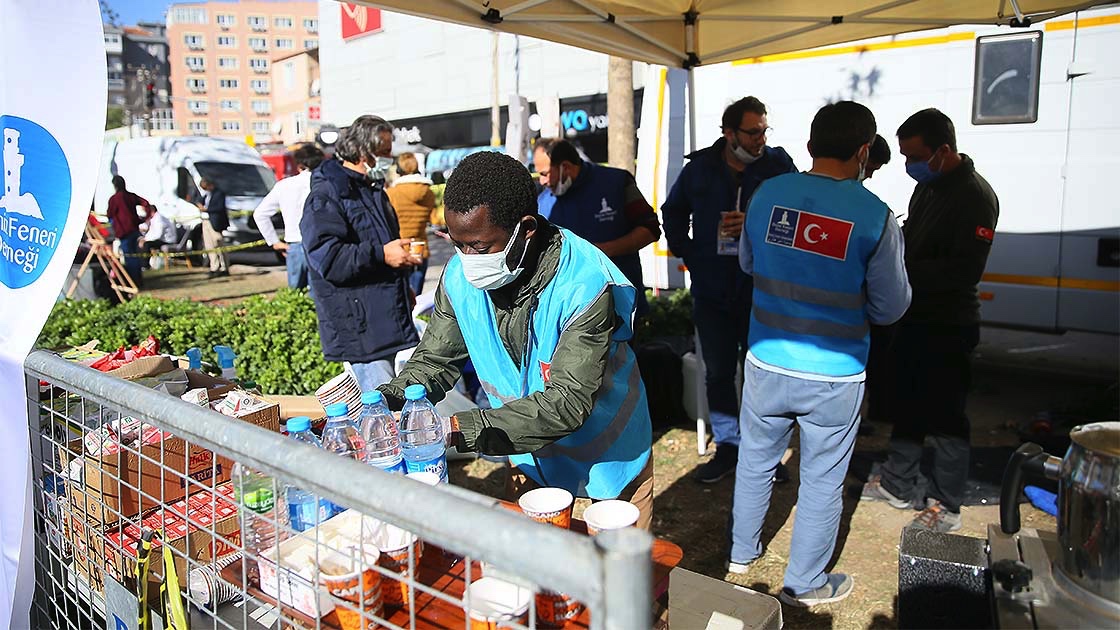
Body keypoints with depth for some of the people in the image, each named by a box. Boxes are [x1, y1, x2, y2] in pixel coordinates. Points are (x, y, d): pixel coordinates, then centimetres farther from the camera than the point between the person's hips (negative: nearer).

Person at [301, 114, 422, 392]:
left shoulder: (373, 190, 21)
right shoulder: (326, 196, -9)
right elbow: (326, 257, -22)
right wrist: (381, 255, -23)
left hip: (392, 318, 9)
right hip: (359, 327, -9)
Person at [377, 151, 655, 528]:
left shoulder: (584, 285, -33)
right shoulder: (460, 275, -15)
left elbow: (567, 403, -37)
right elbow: (434, 361, -5)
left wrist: (459, 429, -45)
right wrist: (384, 403, -26)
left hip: (609, 463, -4)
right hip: (531, 459, 4)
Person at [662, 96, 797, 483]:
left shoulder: (779, 165, -3)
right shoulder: (700, 168, 4)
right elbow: (672, 212, 19)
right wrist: (685, 252, 9)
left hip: (761, 288, -2)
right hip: (712, 290, 3)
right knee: (717, 372, 10)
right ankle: (727, 447, 25)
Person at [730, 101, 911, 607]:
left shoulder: (767, 194, -5)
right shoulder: (875, 215, -13)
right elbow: (890, 307, -3)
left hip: (766, 364, 3)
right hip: (834, 377, -3)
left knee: (755, 461, 21)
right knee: (822, 480, 14)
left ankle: (741, 553, 41)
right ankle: (804, 585, 30)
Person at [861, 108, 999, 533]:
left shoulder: (975, 197, -19)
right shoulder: (927, 186, 9)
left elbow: (965, 270, -26)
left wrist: (903, 270, -25)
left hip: (949, 326, -9)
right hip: (914, 317, 9)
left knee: (945, 417, 2)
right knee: (906, 405, 18)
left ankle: (946, 507, 17)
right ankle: (897, 485, 34)